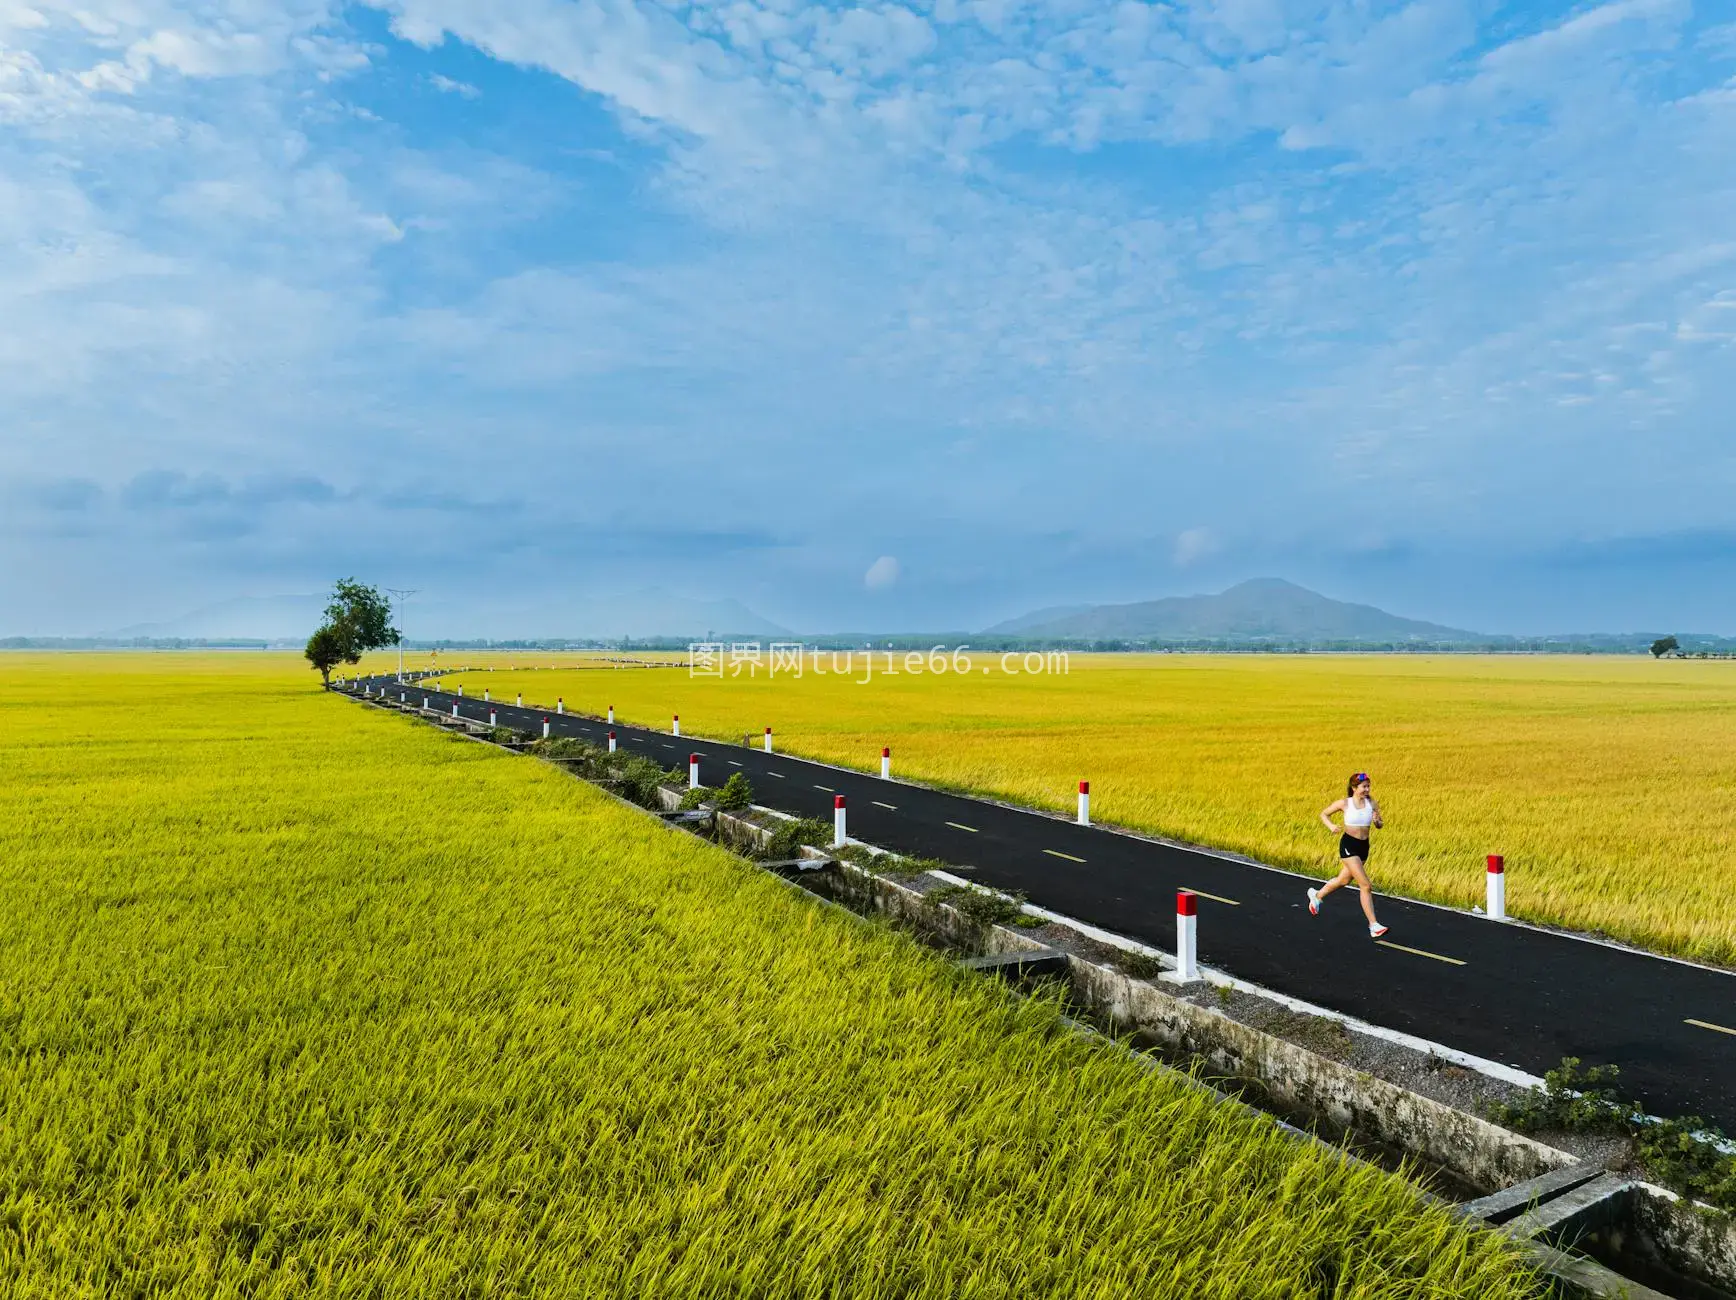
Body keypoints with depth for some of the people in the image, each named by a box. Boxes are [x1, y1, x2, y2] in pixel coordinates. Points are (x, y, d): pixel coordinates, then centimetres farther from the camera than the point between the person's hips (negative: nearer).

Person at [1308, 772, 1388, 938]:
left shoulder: (1372, 803, 0)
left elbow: (1379, 825, 5)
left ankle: (1317, 895, 49)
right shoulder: (1344, 803, -8)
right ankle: (1373, 926, -8)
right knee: (1366, 886, -12)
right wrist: (1331, 826, -13)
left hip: (1364, 846, 5)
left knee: (1344, 880, 23)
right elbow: (1323, 814, 5)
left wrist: (1377, 821, -18)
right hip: (1348, 845, -5)